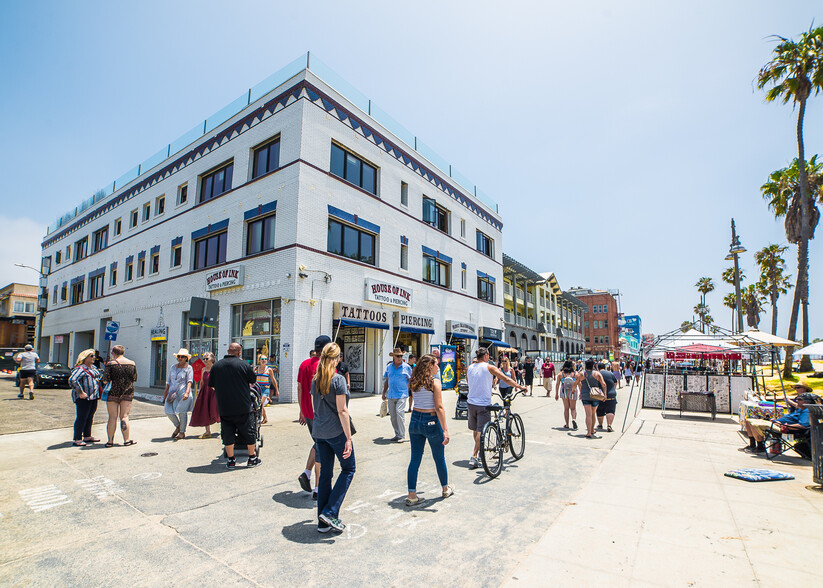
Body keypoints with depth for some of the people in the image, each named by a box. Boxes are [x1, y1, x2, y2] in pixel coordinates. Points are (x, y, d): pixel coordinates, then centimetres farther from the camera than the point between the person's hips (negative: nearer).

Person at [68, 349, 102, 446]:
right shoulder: (80, 368, -14)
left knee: (90, 417, 16)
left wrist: (99, 391, 20)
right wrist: (81, 392, -26)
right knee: (82, 418, -4)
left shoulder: (93, 367, 15)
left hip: (93, 397, 9)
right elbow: (72, 380, -27)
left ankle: (87, 436, 27)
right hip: (84, 398, -9)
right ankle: (77, 440, 3)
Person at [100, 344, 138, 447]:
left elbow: (105, 379, -11)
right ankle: (127, 439, 3)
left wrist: (103, 381, 11)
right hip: (128, 392, 2)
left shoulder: (111, 363, -6)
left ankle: (110, 441, 11)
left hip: (113, 392, -2)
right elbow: (134, 379, 7)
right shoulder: (132, 363, 3)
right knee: (124, 416, 6)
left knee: (112, 417, 5)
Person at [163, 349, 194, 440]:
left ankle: (182, 432, 13)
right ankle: (177, 426, 24)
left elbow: (189, 381, -11)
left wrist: (187, 392, -23)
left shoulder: (188, 368, -2)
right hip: (172, 392, 5)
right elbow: (168, 380, 22)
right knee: (168, 411, -1)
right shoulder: (173, 367, 15)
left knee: (182, 412, -1)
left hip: (183, 393, -5)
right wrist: (166, 391, 17)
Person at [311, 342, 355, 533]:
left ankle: (323, 523, 21)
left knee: (325, 473, 14)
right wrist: (348, 438, -14)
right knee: (348, 469, 11)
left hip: (319, 432, 7)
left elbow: (314, 406, 14)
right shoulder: (338, 379, -15)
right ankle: (330, 512, 4)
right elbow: (342, 411, -17)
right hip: (337, 431, -7)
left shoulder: (315, 380, 6)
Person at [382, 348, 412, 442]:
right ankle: (397, 434, 22)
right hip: (391, 395, 5)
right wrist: (384, 393, 18)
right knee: (392, 416, 9)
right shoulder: (389, 367, 10)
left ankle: (402, 436, -6)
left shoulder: (406, 367, -1)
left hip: (401, 395, -5)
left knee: (399, 413, -15)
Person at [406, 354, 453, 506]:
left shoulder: (413, 382, 3)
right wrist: (445, 430, -18)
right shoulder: (434, 382, -14)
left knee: (415, 459, 9)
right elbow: (439, 408, -18)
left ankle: (412, 495, 11)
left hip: (415, 420, 5)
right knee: (439, 458, 15)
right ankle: (445, 489, 33)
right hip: (431, 422, -5)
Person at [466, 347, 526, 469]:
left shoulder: (469, 368, 6)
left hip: (471, 403, 5)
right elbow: (506, 379, -9)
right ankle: (474, 456, -4)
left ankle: (479, 451, 35)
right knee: (481, 431, 0)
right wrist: (520, 387, 3)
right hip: (483, 404, -5)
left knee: (475, 430, 19)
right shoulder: (489, 367, -9)